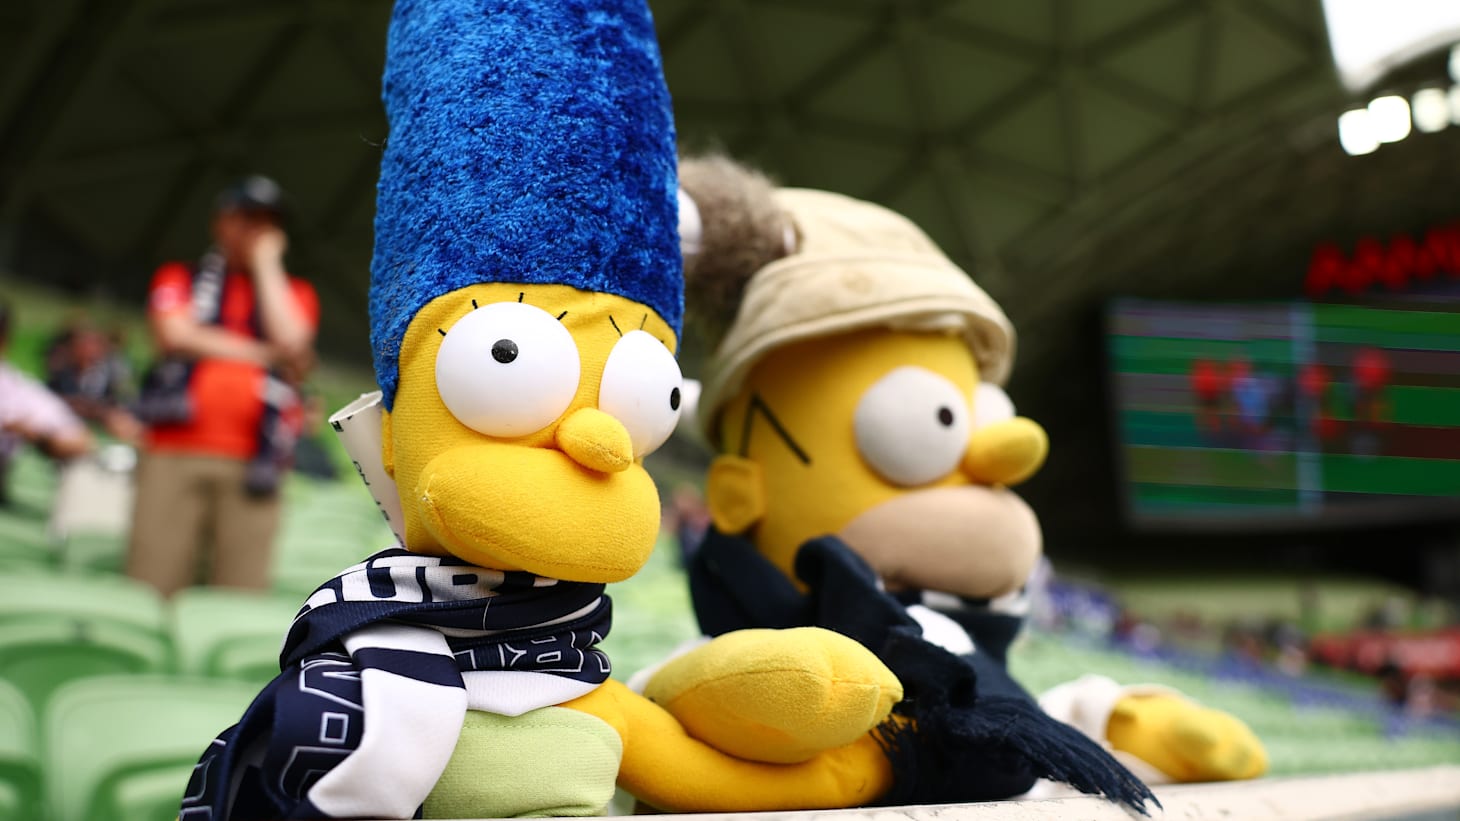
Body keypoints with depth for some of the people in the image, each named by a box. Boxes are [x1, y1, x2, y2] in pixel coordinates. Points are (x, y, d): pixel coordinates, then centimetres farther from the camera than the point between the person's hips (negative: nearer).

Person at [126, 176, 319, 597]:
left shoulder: (294, 292, 20)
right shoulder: (179, 277, 19)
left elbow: (291, 341, -1)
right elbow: (176, 335, 0)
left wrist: (266, 262, 7)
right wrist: (265, 354, 1)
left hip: (252, 464, 0)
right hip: (174, 455, 0)